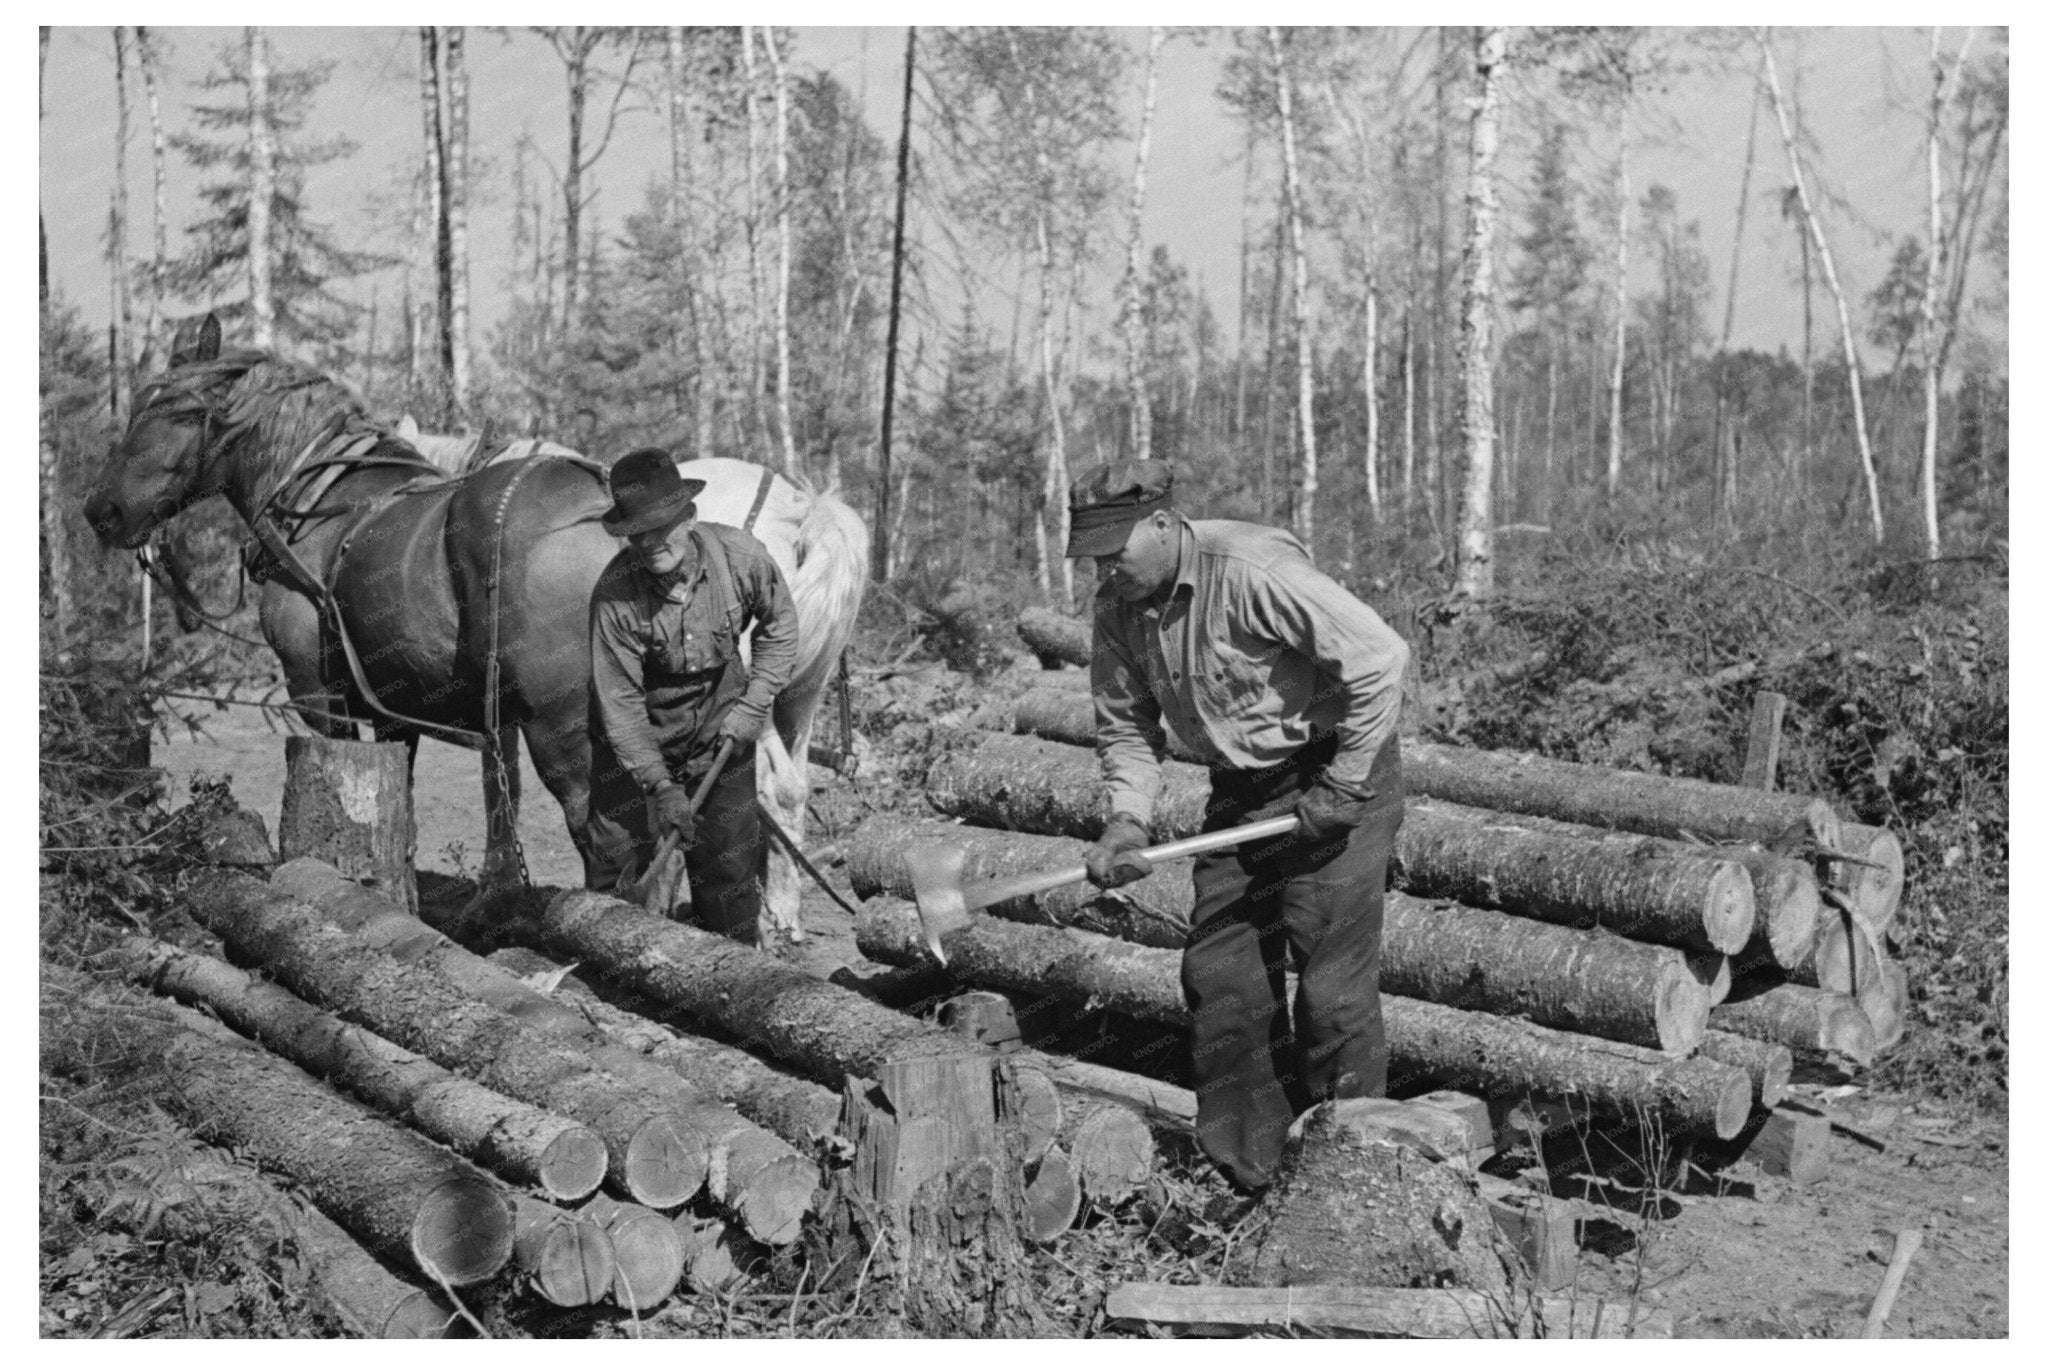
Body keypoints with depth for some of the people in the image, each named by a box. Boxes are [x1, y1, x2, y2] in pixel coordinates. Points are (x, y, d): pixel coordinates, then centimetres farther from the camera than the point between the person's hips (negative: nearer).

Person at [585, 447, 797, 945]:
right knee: (617, 854, -2)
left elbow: (779, 625, 0)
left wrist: (753, 706, -9)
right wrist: (660, 786, -28)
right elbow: (619, 702, -23)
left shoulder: (742, 557, -20)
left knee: (729, 861, 7)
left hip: (719, 726, 2)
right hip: (637, 736, -2)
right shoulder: (614, 595, -27)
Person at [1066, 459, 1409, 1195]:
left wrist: (1344, 787, -21)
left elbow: (1379, 657, -26)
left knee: (1331, 982, -7)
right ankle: (1240, 1172, 15)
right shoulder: (1117, 607, -2)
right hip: (1241, 789, 8)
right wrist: (1127, 816, -9)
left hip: (1336, 775, -7)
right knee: (1218, 974, 4)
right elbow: (1125, 723, 9)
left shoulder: (1249, 570, -26)